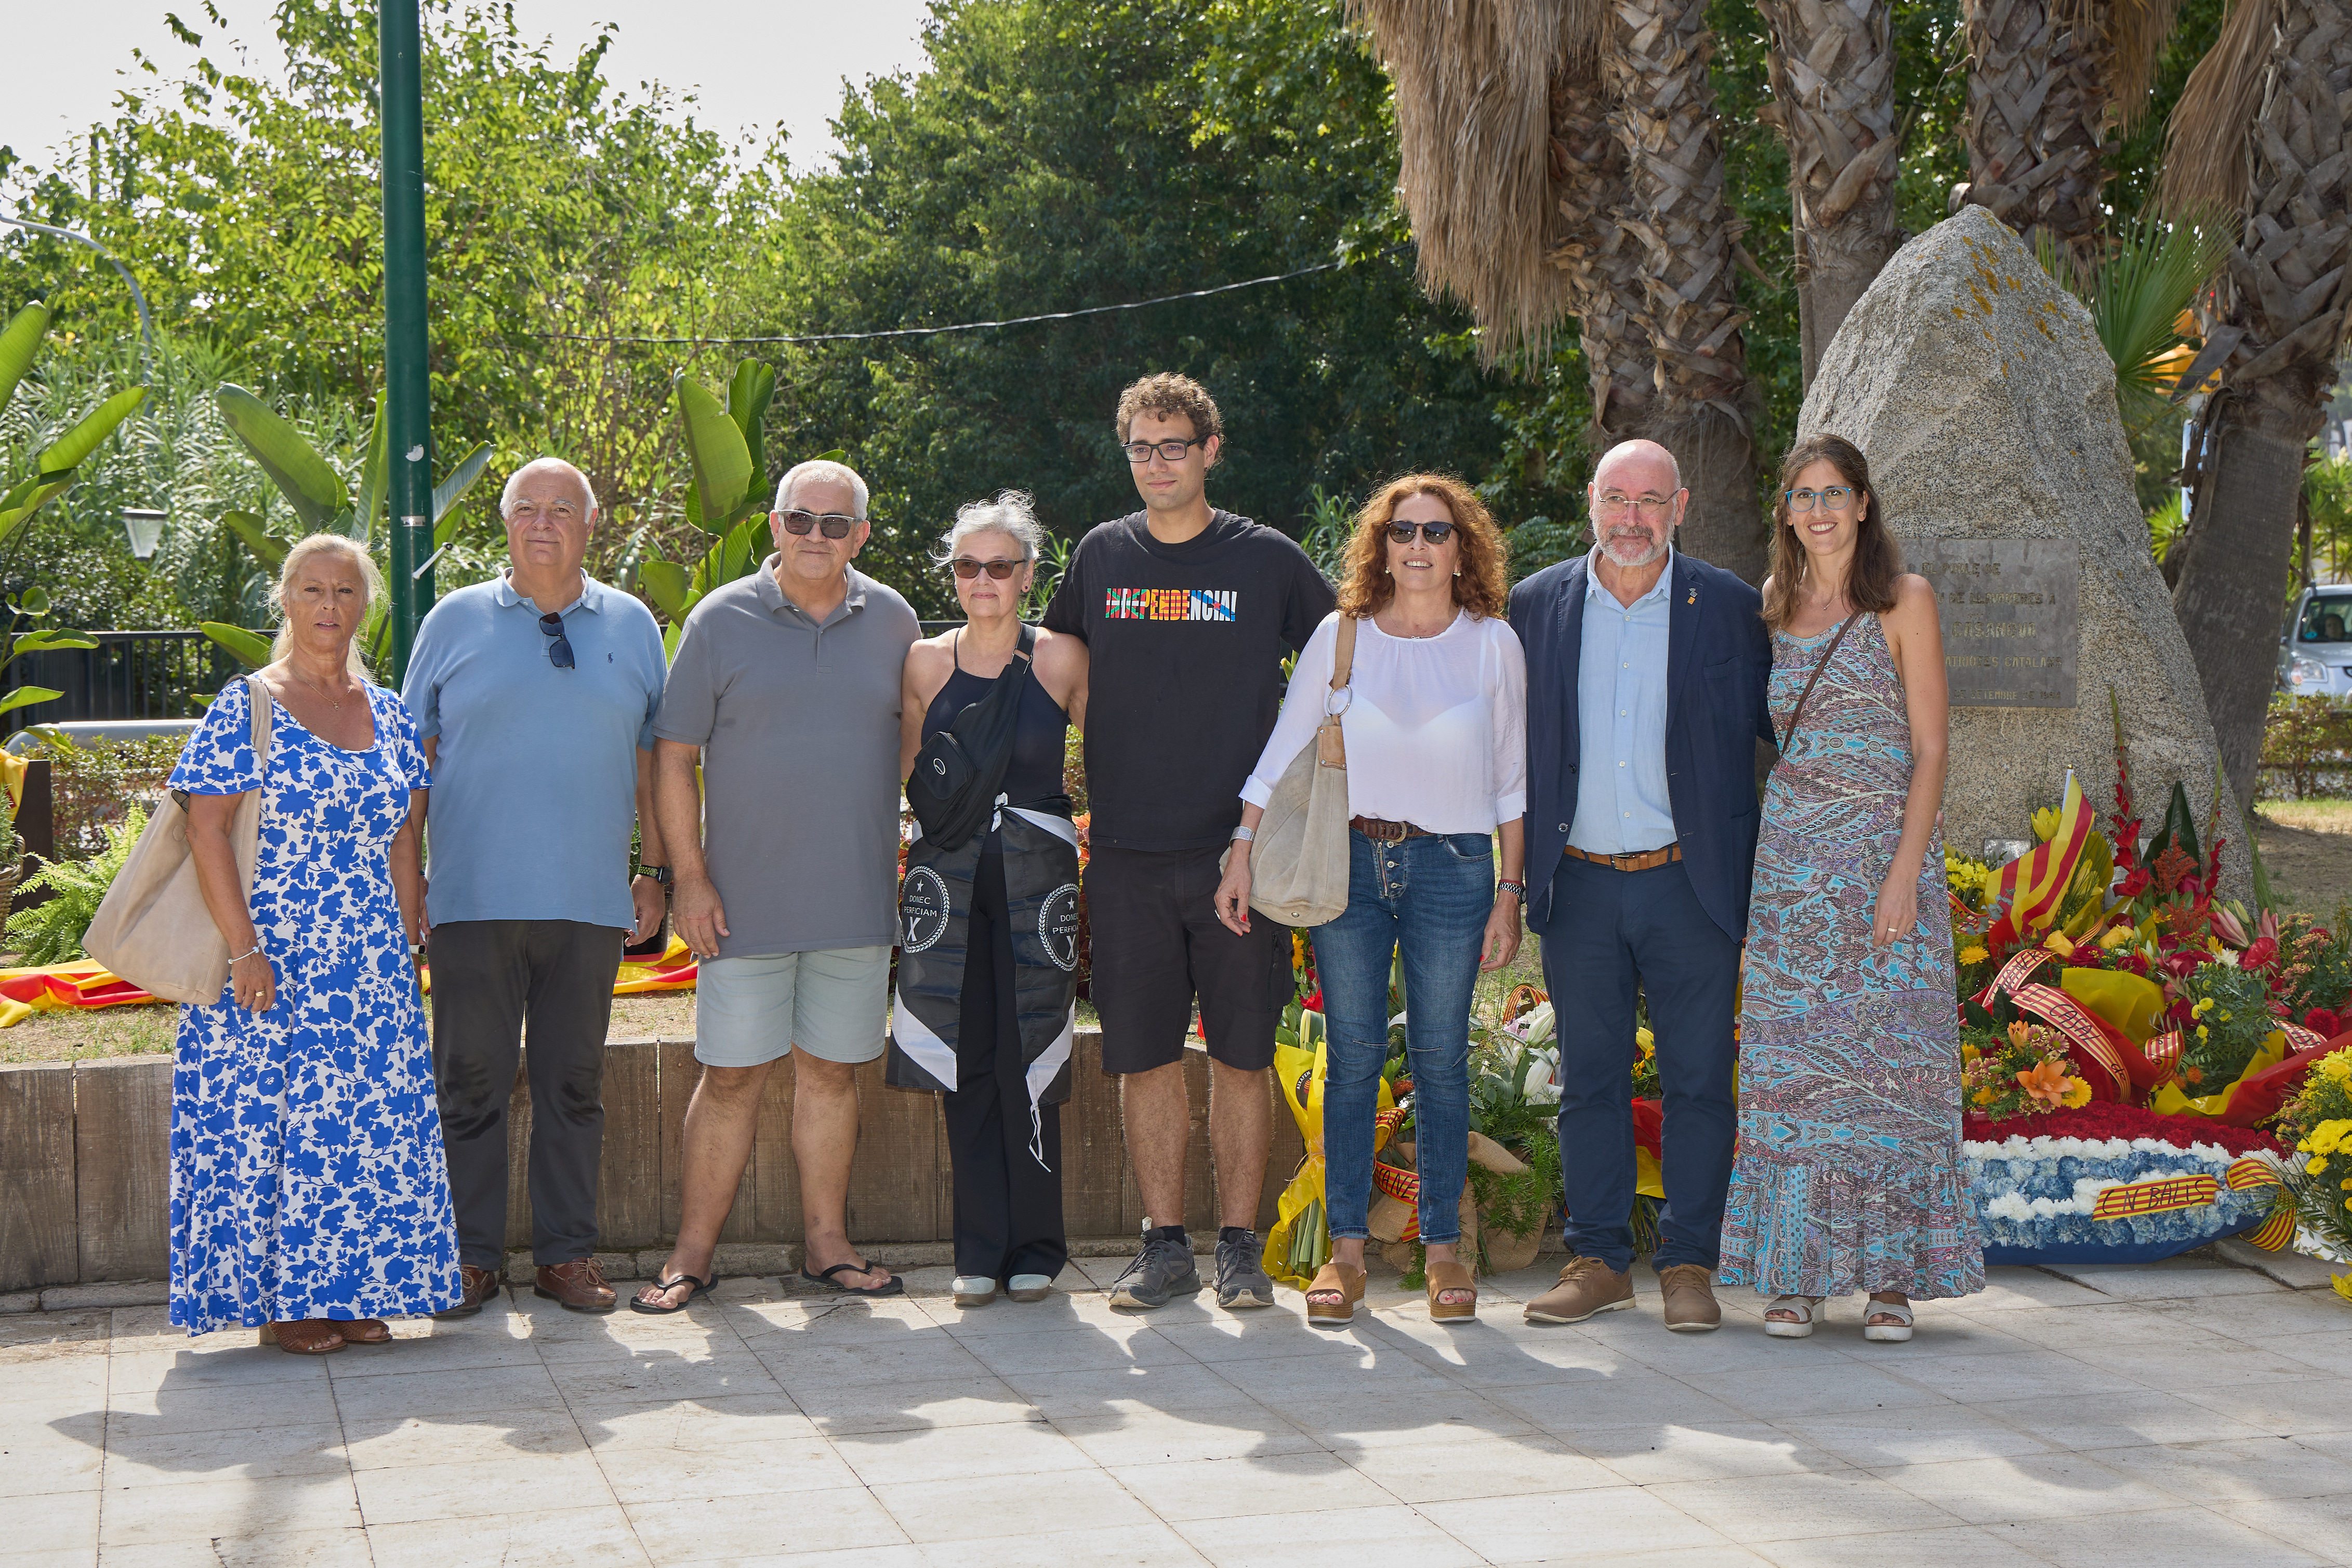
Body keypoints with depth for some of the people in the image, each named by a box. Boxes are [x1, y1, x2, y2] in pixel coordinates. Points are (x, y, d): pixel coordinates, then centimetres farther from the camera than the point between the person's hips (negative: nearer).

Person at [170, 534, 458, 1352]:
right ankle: (278, 1301, 8)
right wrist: (243, 947, -16)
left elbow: (403, 840, 13)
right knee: (265, 1119, -1)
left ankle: (352, 1289, 14)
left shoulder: (391, 716, 11)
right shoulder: (245, 707, -4)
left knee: (370, 1122, 4)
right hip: (272, 967, -5)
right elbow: (206, 828, -9)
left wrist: (406, 949, 7)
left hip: (371, 968, 5)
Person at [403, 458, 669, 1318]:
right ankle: (471, 1256, 11)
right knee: (472, 1081, 2)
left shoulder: (631, 626, 10)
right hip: (474, 898, -1)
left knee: (574, 1083, 7)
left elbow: (652, 757, 14)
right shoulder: (454, 622, 6)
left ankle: (567, 1254, 15)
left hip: (590, 898, 1)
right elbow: (413, 756, 8)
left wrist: (656, 870, 9)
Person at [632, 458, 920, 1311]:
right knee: (730, 1075, 1)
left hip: (856, 898, 2)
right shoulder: (721, 620, -1)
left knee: (831, 1071, 10)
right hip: (744, 900, -2)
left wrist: (908, 859, 10)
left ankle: (827, 1242, 19)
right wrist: (689, 876, -5)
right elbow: (674, 755, 0)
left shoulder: (892, 623, 6)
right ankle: (693, 1252, 10)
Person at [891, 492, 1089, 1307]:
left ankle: (1034, 1247, 10)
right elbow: (902, 776, 15)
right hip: (947, 874, 2)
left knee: (1027, 1062, -1)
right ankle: (979, 1248, 11)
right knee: (964, 1061, 2)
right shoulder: (925, 663, 6)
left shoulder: (1062, 660, 0)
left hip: (1037, 874, -2)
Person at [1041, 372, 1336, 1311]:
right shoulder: (1100, 557, 9)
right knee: (1145, 1056, 4)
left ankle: (1239, 1247, 11)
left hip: (1239, 848, -2)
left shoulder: (1269, 561, 2)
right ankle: (1164, 1247, 13)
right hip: (1126, 853, 2)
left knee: (1240, 1056, 1)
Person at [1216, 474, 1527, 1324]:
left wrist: (1510, 893, 4)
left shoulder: (1493, 645, 5)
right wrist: (1242, 856, -1)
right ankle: (1346, 1247, 8)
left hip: (1450, 864, 0)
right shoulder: (1341, 636, 4)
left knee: (1440, 1057, 1)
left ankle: (1443, 1246, 10)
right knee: (1353, 1056, 1)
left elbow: (1511, 780, 8)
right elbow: (1283, 751, 6)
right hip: (1347, 860, 0)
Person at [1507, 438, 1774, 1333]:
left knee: (1697, 1083, 2)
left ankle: (1688, 1265, 11)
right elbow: (1510, 739, 10)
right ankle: (1599, 1262, 17)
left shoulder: (1728, 607, 2)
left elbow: (1780, 723, 10)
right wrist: (1522, 872, 6)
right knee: (1589, 1082, 8)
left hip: (1690, 882, -1)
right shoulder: (1536, 606, 6)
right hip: (1578, 885, 2)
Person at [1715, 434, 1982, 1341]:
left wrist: (1906, 870, -15)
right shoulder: (1772, 608, 11)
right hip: (1791, 858, 4)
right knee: (1791, 1061, 1)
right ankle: (1795, 1272, 7)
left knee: (1888, 1055, -3)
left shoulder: (1904, 603, -1)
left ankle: (1890, 1276, 4)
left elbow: (1930, 746, -6)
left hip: (1887, 849, -3)